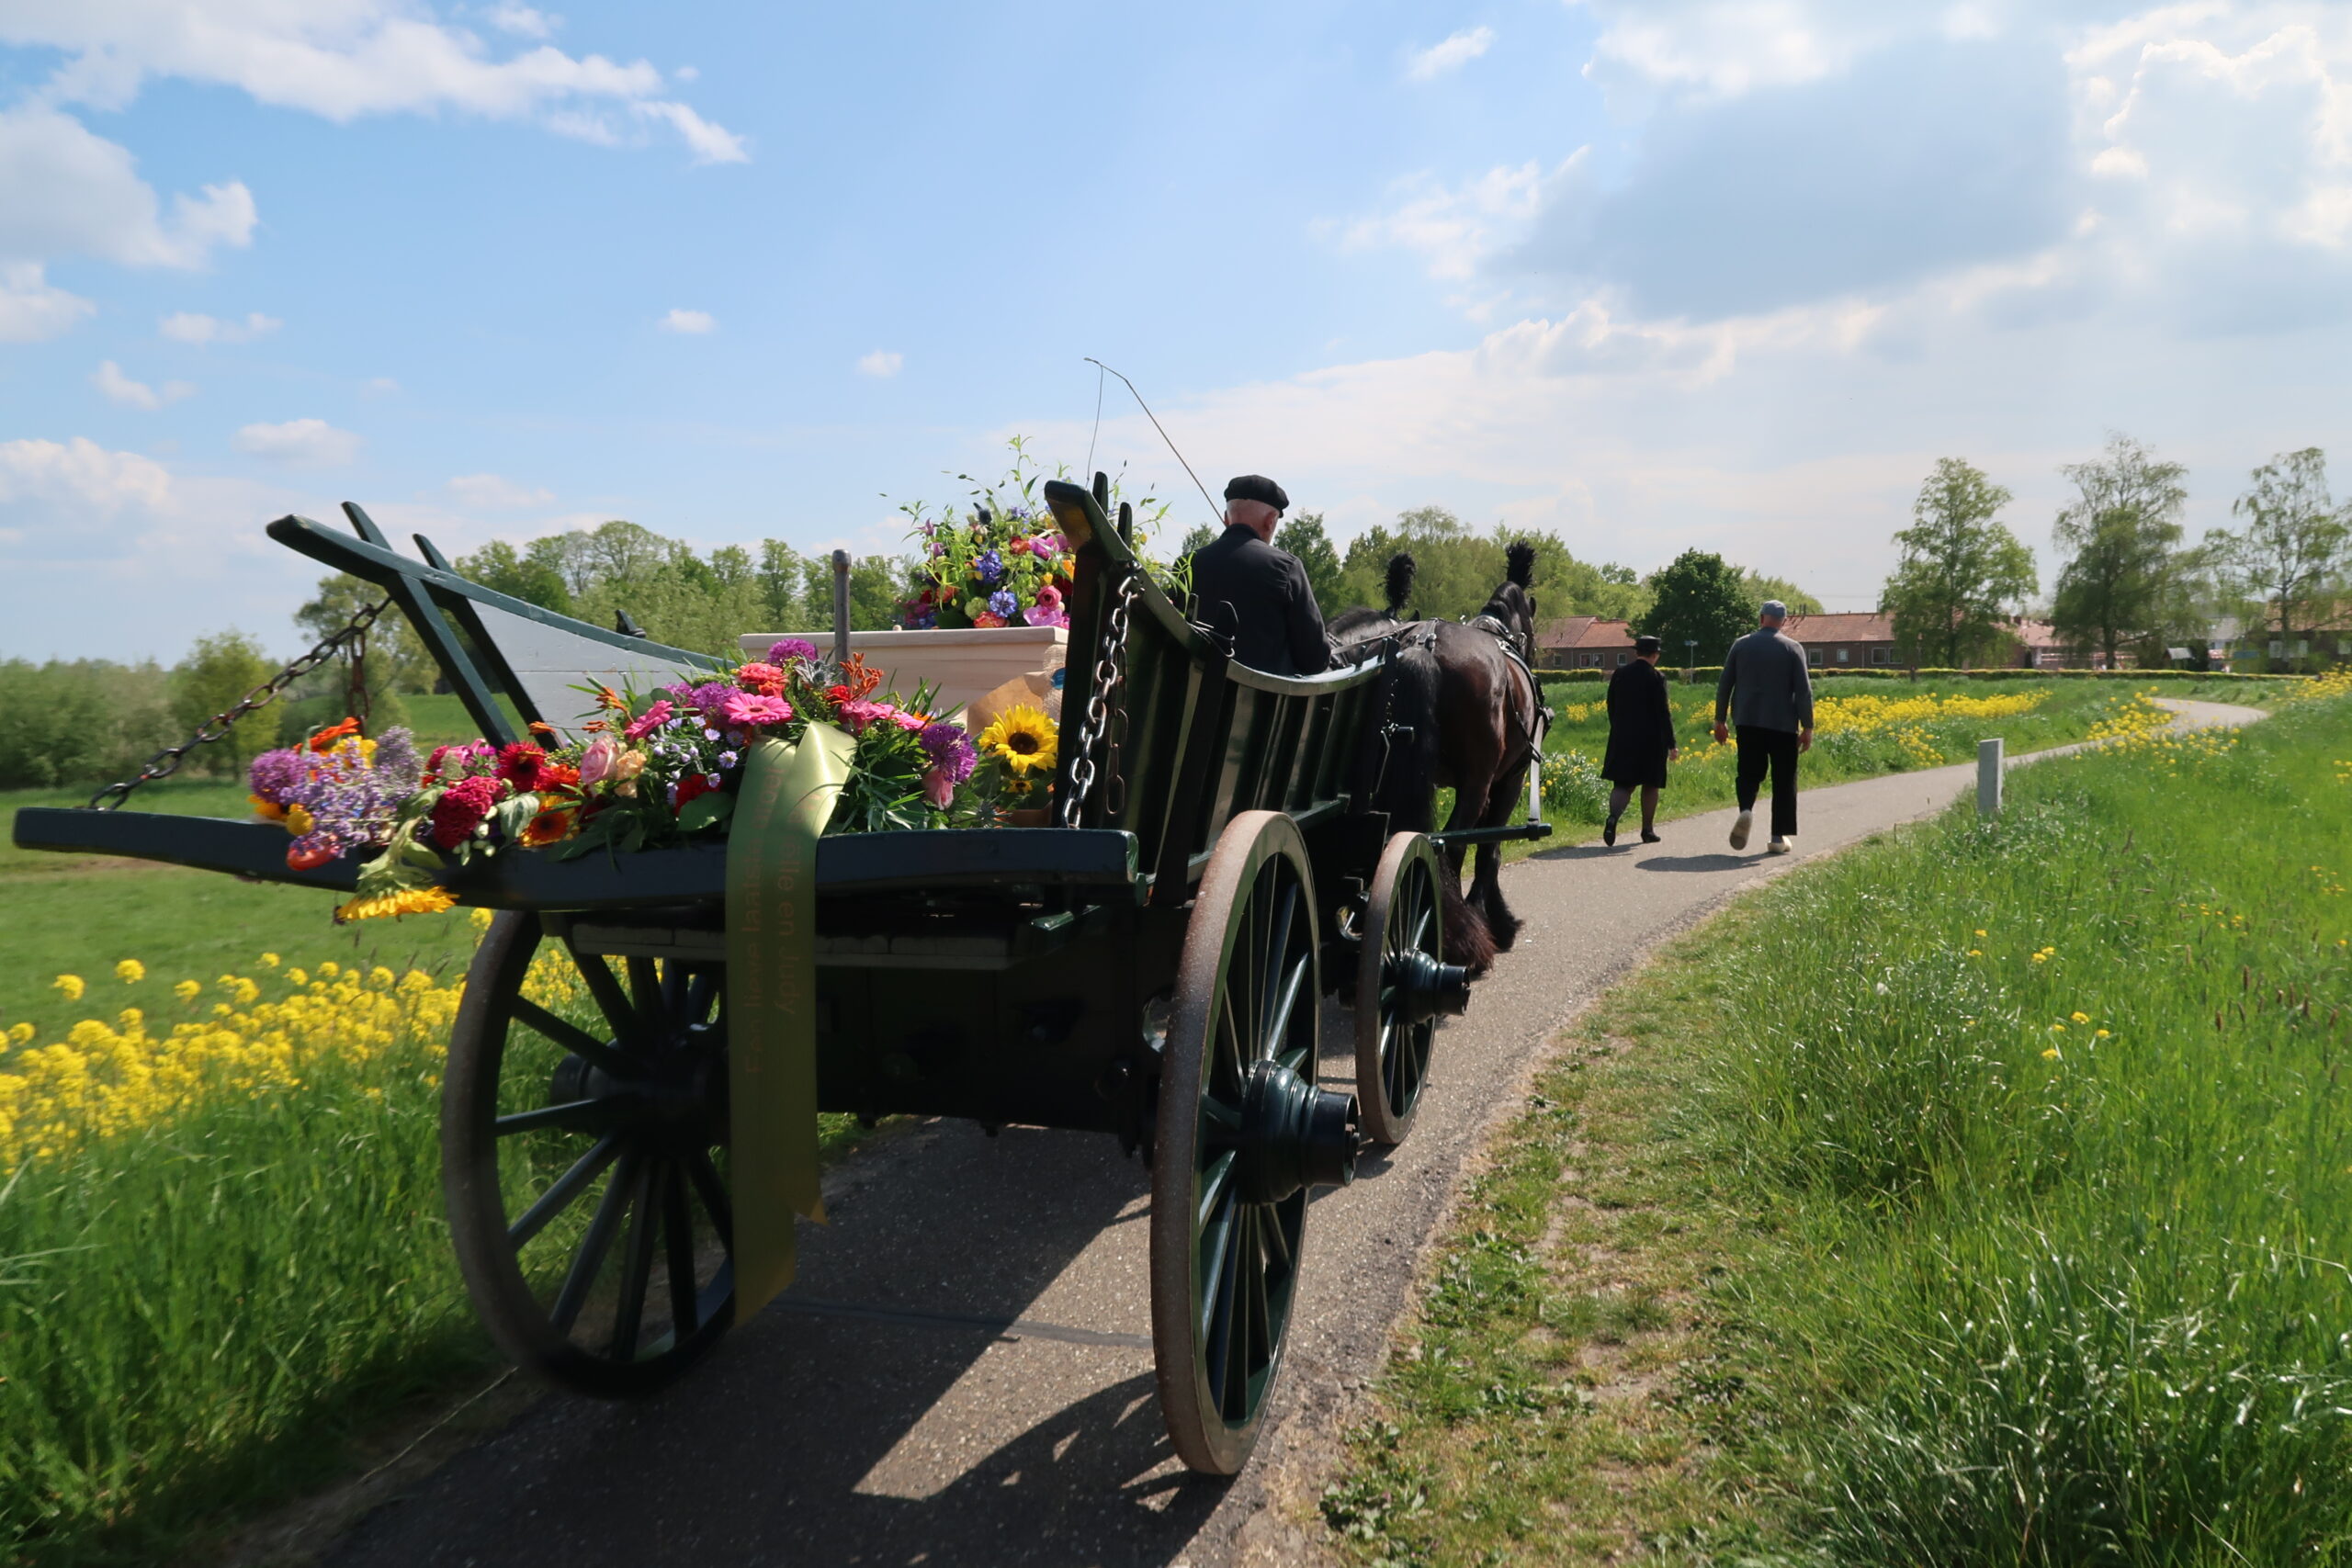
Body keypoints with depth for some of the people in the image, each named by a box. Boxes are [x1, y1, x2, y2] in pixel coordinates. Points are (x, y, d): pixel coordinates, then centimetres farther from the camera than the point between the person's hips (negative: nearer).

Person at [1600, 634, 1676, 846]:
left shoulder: (1620, 673, 2)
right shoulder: (1656, 678, -10)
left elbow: (1611, 706, 9)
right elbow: (1663, 712, -10)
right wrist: (1671, 744, -7)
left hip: (1623, 739, 3)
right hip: (1651, 740, -3)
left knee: (1623, 783, 4)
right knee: (1650, 785, 11)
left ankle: (1613, 817, -22)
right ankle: (1648, 830, 17)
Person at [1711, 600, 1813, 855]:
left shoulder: (1741, 645, 3)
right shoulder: (1793, 648, -2)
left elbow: (1724, 685, 4)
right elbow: (1804, 691, -6)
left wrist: (1719, 720, 11)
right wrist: (1807, 727, -2)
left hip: (1748, 721, 2)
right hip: (1782, 724, -1)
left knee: (1749, 772, 11)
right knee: (1783, 780, 7)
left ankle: (1746, 810, -18)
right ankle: (1779, 837, 7)